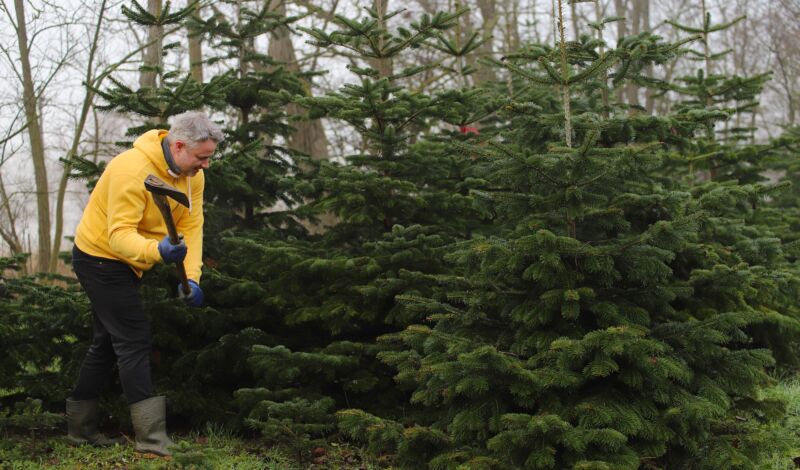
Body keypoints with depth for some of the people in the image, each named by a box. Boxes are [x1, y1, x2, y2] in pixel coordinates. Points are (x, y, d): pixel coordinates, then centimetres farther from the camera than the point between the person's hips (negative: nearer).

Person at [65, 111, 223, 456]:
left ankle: (81, 428, 30)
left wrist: (191, 277, -20)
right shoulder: (132, 169, -31)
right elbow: (119, 234, -35)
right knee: (135, 341, -13)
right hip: (100, 257, -9)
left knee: (108, 343, 17)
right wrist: (157, 251, -52)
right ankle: (152, 440, -12)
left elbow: (191, 227, -8)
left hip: (123, 263, 9)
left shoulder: (192, 175, -5)